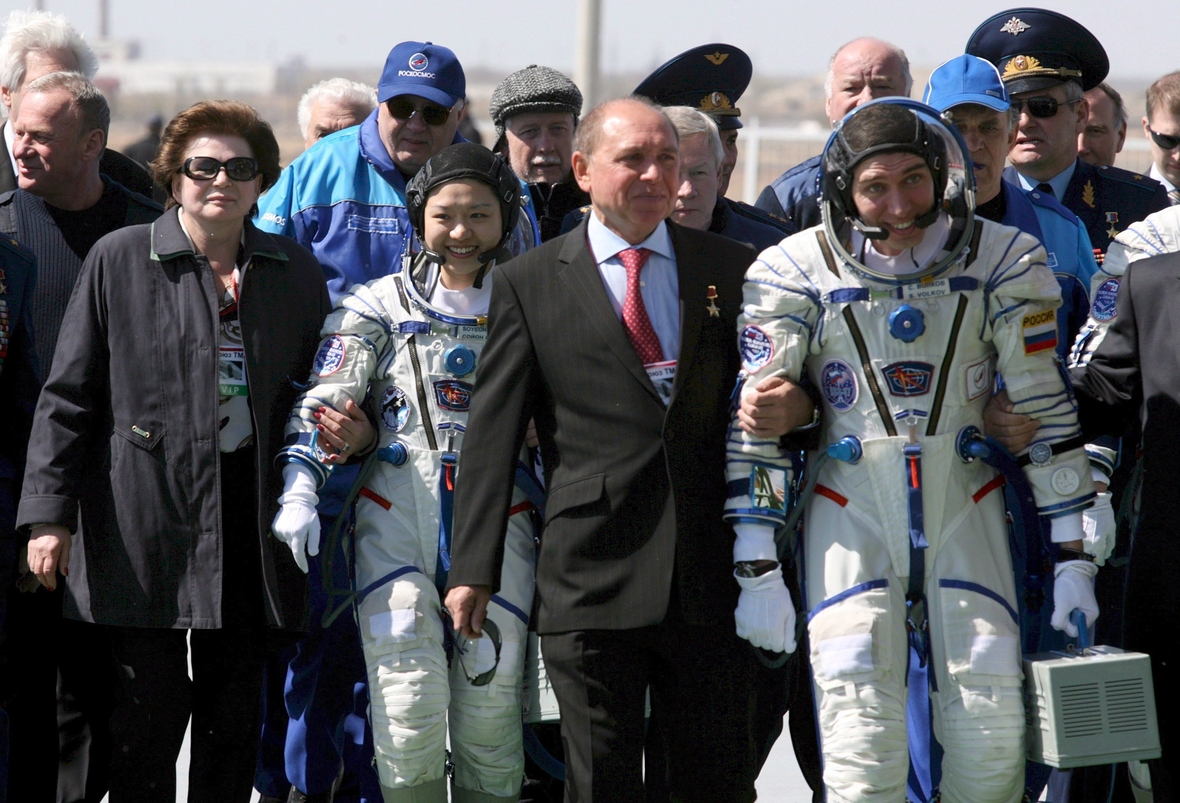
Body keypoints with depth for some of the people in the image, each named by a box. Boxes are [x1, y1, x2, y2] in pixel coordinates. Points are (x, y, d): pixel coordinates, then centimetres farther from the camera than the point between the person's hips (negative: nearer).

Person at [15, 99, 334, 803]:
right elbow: (69, 397, 0)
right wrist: (48, 513, -6)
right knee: (149, 711, -4)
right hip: (146, 522, -3)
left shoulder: (296, 272, 10)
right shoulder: (119, 260, 1)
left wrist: (345, 427, 1)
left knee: (237, 712, 8)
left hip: (252, 520, 3)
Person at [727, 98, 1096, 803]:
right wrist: (757, 571, -7)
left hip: (965, 504, 1)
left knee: (993, 723, -6)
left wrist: (1073, 556, -1)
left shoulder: (1004, 263, -4)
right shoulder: (796, 274, -7)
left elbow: (1047, 410, 1)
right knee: (861, 733, -12)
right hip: (850, 511, -1)